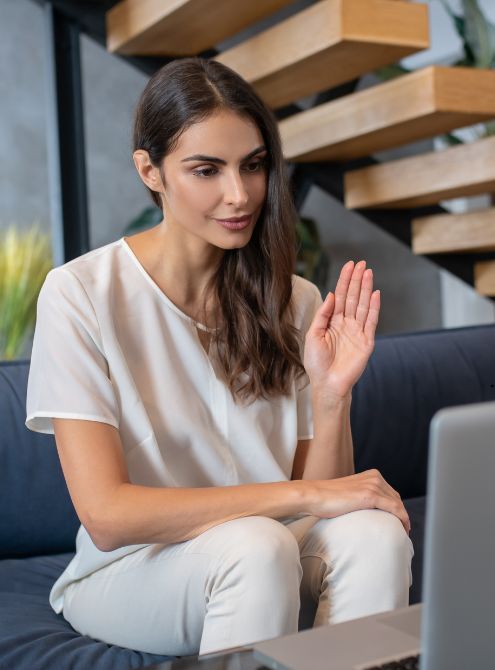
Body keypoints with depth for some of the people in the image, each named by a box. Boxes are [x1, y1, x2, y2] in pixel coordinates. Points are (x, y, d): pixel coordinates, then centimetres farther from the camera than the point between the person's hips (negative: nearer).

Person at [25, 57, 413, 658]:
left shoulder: (293, 301, 0)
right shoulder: (80, 293, -14)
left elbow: (322, 493, -1)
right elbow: (105, 514, -20)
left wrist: (331, 393, -20)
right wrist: (304, 496, -22)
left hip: (264, 563, 4)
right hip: (127, 572, -3)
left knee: (376, 533, -28)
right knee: (257, 546, -34)